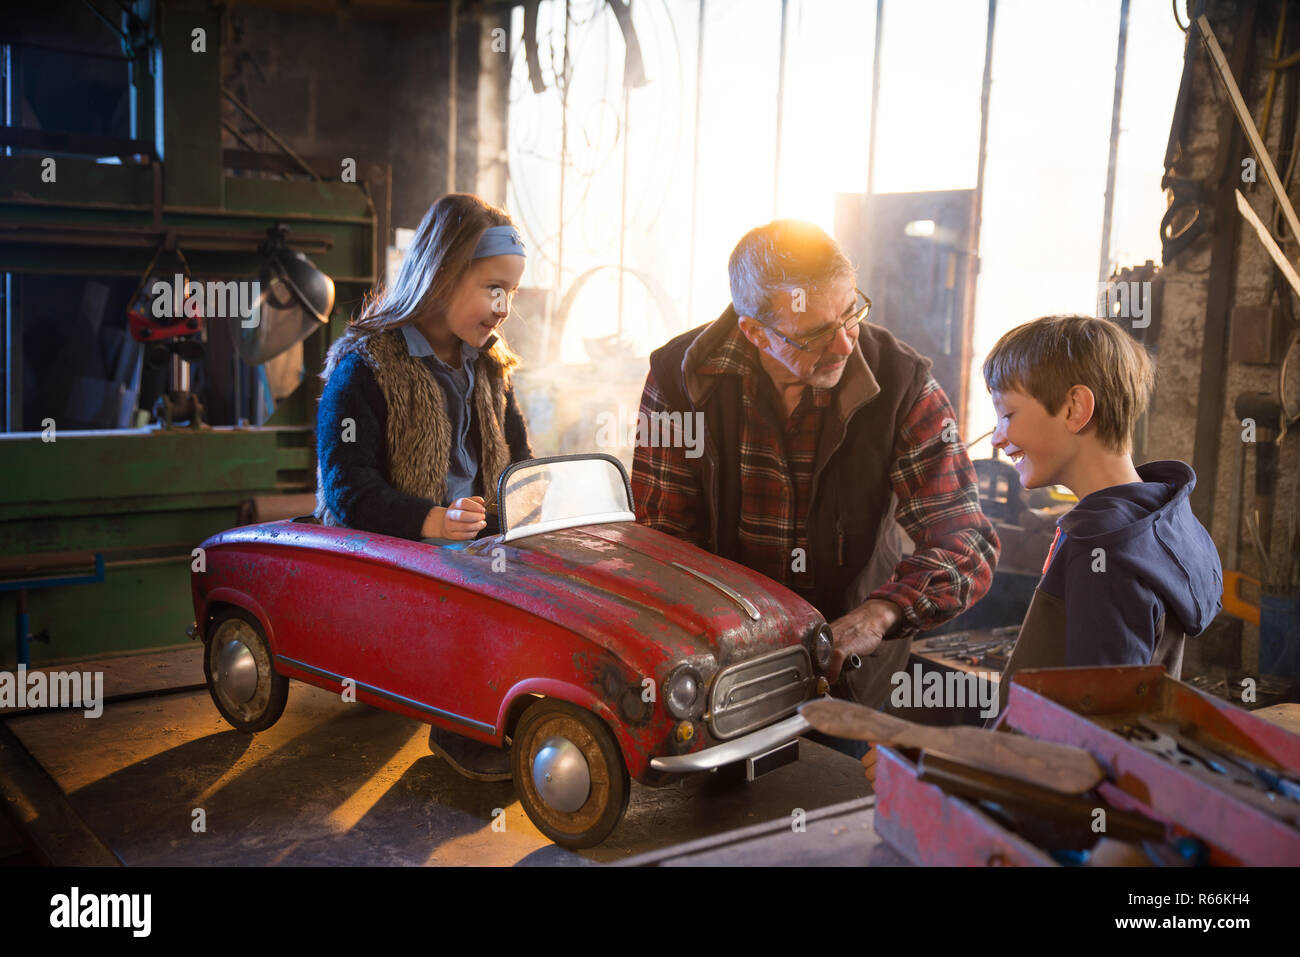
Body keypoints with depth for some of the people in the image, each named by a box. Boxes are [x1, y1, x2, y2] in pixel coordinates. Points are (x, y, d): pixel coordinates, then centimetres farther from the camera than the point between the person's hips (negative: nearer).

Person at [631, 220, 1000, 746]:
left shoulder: (902, 384, -11)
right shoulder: (680, 377, -10)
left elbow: (966, 542, -13)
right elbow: (661, 538, -6)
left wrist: (878, 614, -32)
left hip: (852, 665, 0)